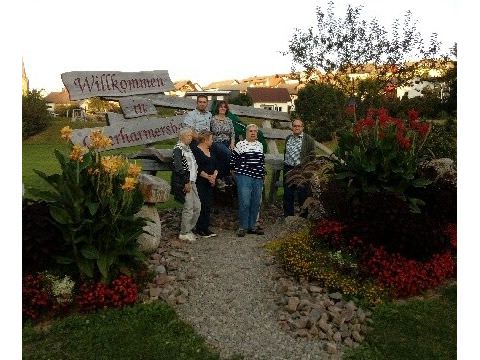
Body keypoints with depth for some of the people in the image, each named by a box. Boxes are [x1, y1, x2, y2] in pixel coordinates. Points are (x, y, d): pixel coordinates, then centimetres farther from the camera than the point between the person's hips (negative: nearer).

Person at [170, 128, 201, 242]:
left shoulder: (188, 148, 18)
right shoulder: (178, 149, -11)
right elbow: (179, 168, -19)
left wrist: (191, 182, 13)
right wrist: (186, 182, -18)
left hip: (191, 181, 9)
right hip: (184, 183, -9)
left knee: (197, 207, 11)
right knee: (189, 208, -5)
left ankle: (188, 230, 24)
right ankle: (184, 233, 9)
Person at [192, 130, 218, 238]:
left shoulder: (210, 151, 17)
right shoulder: (196, 151, -8)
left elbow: (215, 166, 16)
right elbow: (197, 169, -15)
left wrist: (214, 175, -3)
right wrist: (208, 177, -13)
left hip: (210, 183, 8)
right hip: (200, 183, -8)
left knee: (208, 205, 8)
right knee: (202, 205, -6)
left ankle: (206, 228, 15)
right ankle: (199, 229, 3)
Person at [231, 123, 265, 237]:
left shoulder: (260, 145, 14)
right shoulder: (240, 144, -2)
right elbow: (233, 159, 3)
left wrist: (263, 173, 19)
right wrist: (237, 172, 7)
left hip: (258, 178, 5)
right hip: (244, 177, -5)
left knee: (256, 203, 8)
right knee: (244, 203, -9)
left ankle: (252, 226, 19)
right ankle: (243, 227, 3)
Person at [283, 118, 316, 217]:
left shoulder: (309, 139, -1)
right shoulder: (288, 138, 16)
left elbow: (312, 155, -6)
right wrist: (285, 164, 15)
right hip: (288, 169, 5)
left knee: (302, 195, -2)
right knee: (287, 195, 9)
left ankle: (303, 216, 9)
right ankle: (288, 216, 20)